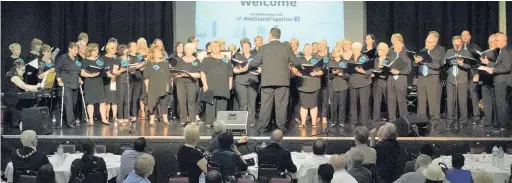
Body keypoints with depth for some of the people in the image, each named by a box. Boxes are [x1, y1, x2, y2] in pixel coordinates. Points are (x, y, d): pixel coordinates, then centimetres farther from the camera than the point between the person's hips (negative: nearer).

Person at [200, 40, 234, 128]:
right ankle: (209, 123, -7)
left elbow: (230, 73, 19)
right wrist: (205, 84, -10)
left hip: (223, 87, 3)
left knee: (222, 105, 2)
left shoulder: (226, 59, 16)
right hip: (211, 87, -3)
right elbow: (203, 72, 0)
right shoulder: (207, 59, 7)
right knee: (210, 104, -8)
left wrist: (230, 84, 10)